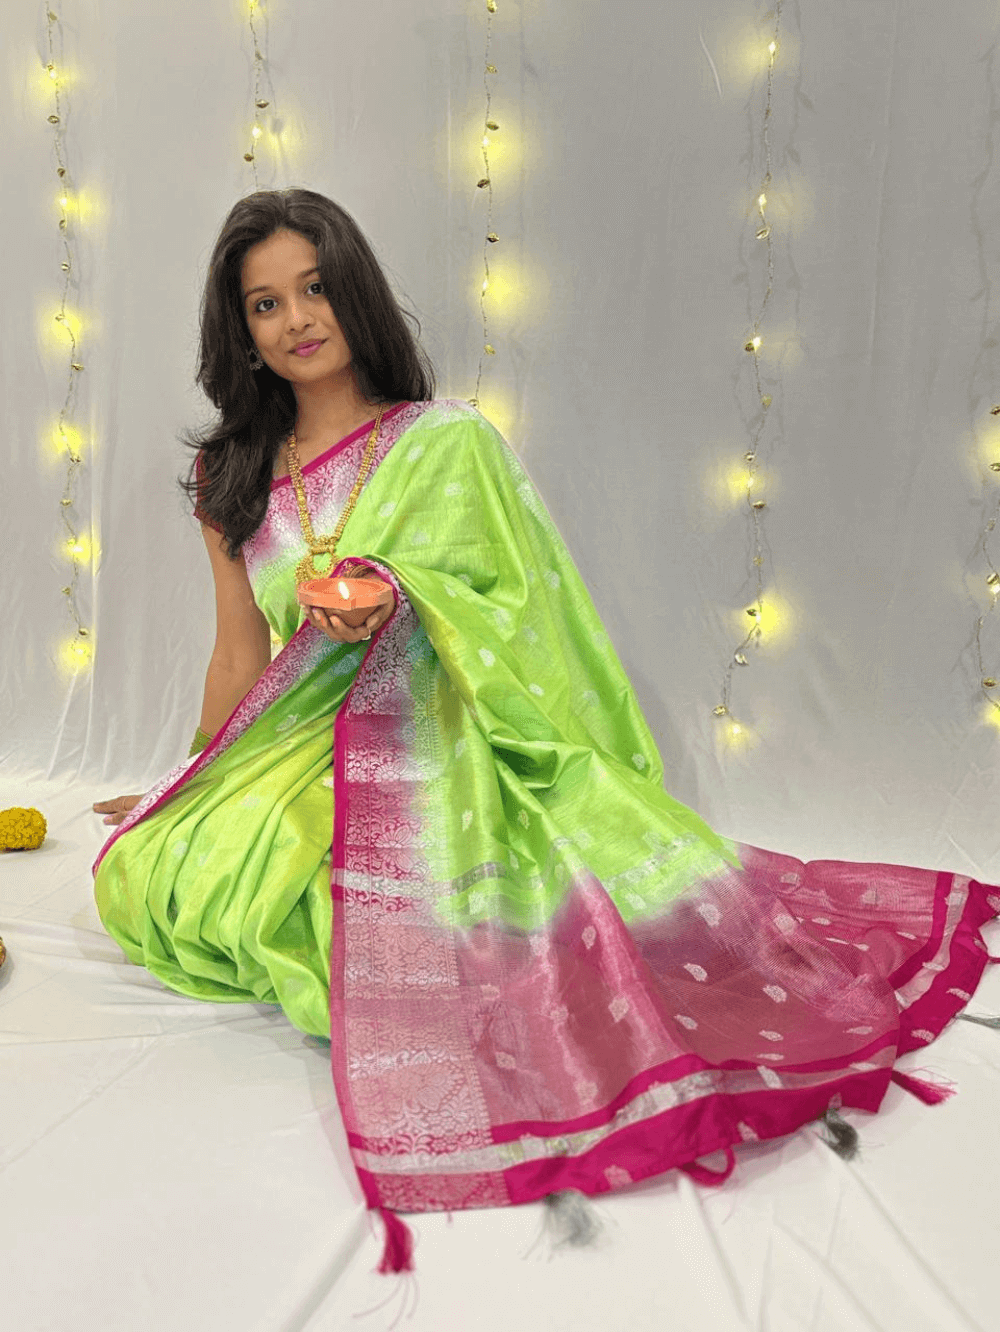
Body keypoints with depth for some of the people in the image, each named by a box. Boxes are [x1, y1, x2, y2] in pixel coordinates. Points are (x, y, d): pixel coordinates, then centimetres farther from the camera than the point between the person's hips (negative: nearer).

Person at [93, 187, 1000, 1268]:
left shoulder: (448, 441, -2)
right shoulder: (231, 476, 11)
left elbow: (512, 615, -4)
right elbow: (240, 655, 16)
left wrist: (399, 604, -23)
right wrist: (192, 795, 23)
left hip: (431, 748, -5)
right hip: (294, 758, 6)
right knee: (146, 874, -16)